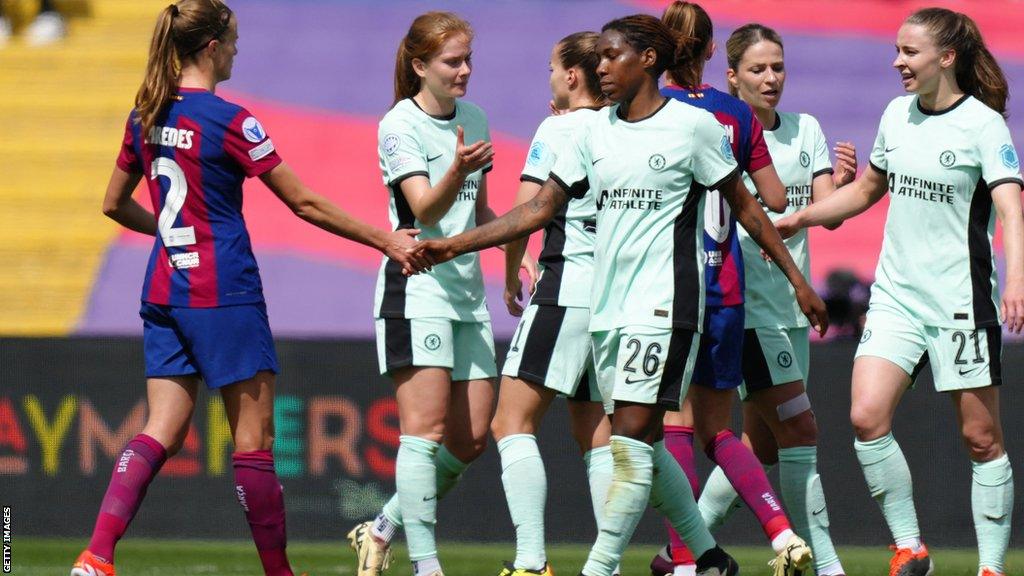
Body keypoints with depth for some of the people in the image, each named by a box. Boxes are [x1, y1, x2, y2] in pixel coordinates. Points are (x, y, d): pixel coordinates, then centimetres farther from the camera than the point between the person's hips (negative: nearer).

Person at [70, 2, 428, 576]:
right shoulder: (229, 121, -12)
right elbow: (305, 203, -9)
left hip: (165, 289, 7)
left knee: (163, 432, 3)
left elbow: (115, 203, 20)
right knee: (254, 438, 2)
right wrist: (385, 240, -3)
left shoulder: (146, 118, 8)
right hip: (224, 296, -7)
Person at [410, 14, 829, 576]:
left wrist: (798, 279, 3)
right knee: (643, 444, 9)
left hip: (664, 303, -6)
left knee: (630, 439, -13)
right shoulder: (595, 130, 9)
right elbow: (539, 209, 11)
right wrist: (452, 246, 6)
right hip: (608, 307, 6)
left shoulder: (694, 125, -5)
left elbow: (744, 205, 3)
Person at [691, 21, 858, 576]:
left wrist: (841, 183, -20)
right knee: (799, 428, -12)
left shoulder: (805, 130, 10)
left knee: (762, 443, 9)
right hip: (742, 303, -7)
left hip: (791, 307, 7)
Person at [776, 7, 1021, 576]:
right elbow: (867, 188, 26)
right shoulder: (897, 114, 9)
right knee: (867, 417, -12)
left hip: (960, 303, -5)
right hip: (895, 296, 5)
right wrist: (799, 218, 19)